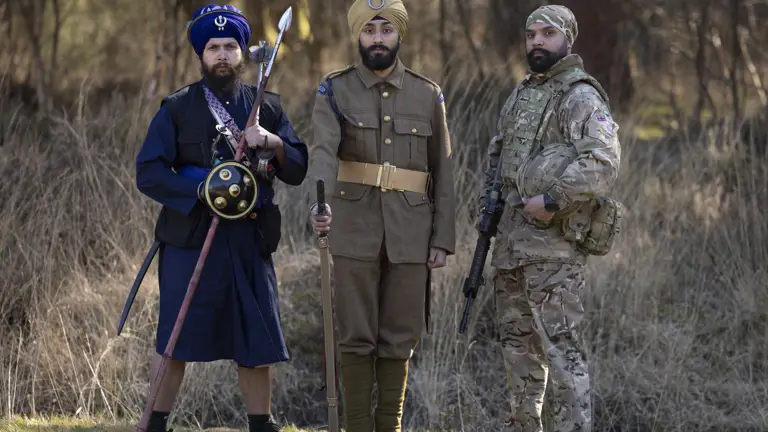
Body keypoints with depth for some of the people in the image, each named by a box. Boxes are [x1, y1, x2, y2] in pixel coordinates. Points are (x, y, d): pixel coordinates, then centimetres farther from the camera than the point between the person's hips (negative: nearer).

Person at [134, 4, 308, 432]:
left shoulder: (267, 107, 11)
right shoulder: (178, 109, 2)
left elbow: (298, 171, 6)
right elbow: (149, 173, -6)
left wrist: (274, 143, -14)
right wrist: (202, 192, -19)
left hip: (250, 239, 3)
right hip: (191, 238, -3)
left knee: (258, 340, 4)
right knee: (176, 338, -2)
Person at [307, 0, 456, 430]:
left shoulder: (428, 95, 6)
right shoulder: (335, 90, 0)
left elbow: (443, 173, 7)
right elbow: (324, 149, -18)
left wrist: (443, 239, 0)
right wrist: (320, 201, -37)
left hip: (410, 235, 2)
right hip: (356, 233, -2)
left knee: (399, 338, 6)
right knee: (356, 337, 0)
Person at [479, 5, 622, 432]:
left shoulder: (580, 98, -9)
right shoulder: (521, 95, 17)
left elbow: (604, 163, -21)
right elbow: (498, 152, 29)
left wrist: (553, 200, -22)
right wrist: (489, 201, 14)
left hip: (553, 241, -9)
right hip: (512, 241, 9)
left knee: (561, 344, -12)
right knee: (518, 341, 14)